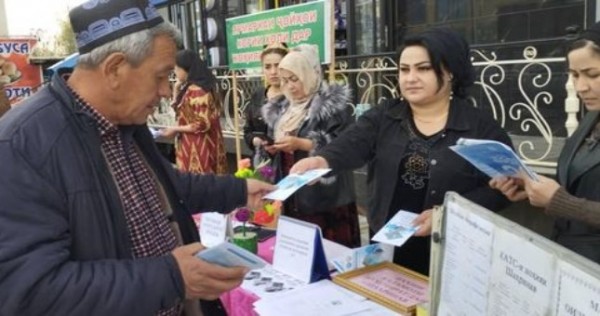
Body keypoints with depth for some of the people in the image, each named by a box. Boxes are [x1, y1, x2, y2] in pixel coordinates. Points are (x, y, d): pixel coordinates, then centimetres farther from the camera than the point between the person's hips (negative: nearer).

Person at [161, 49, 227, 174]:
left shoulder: (197, 91, -18)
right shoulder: (189, 89, 10)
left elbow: (203, 125, -21)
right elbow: (180, 111, 19)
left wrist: (176, 129, -12)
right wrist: (177, 90, 8)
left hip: (199, 149, -9)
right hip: (192, 147, 9)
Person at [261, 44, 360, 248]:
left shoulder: (332, 104, -9)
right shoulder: (284, 109, 15)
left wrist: (301, 144, -23)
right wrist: (272, 148, 0)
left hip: (324, 198, -7)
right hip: (292, 197, 7)